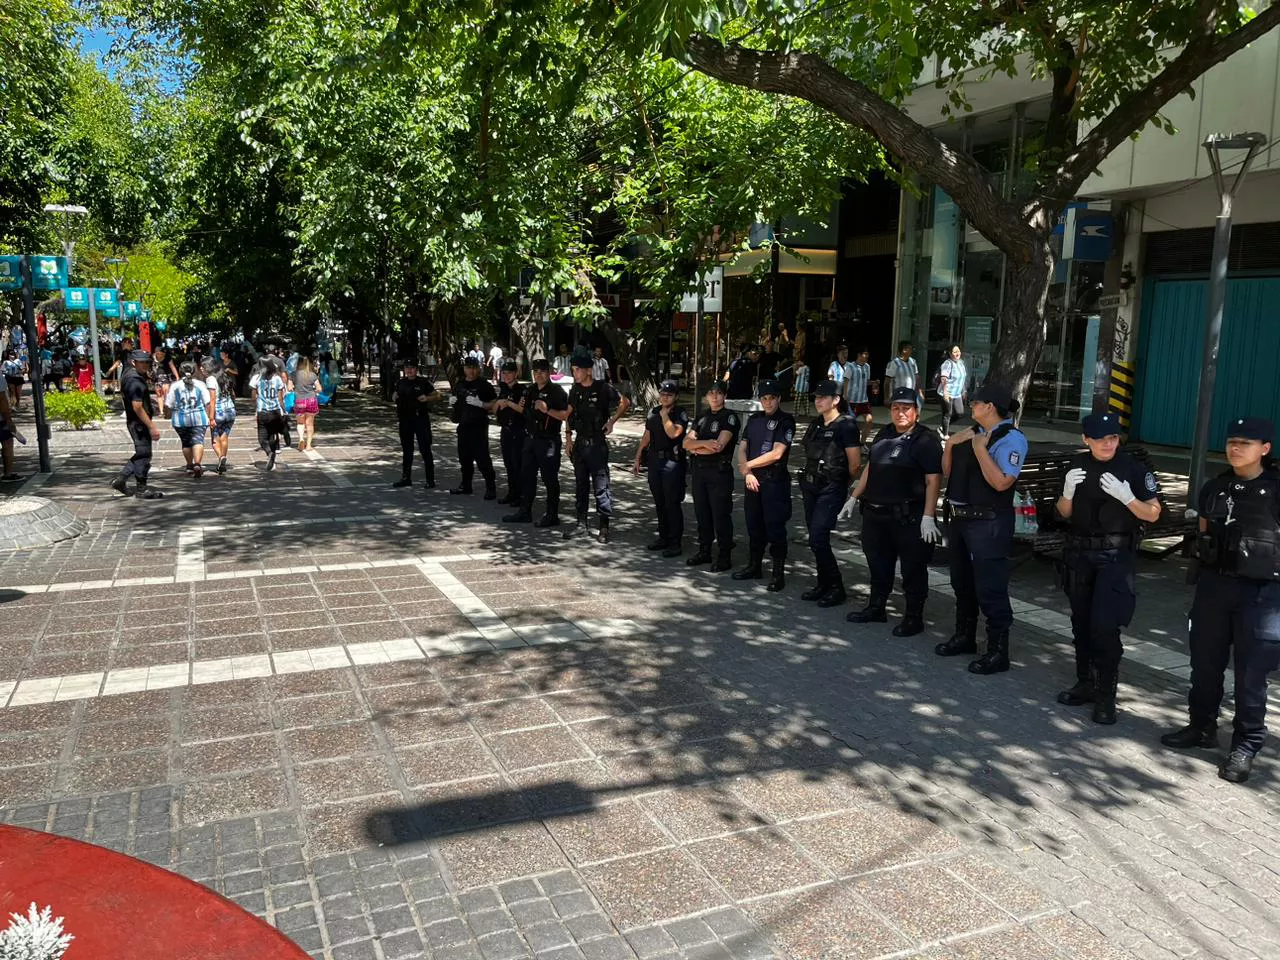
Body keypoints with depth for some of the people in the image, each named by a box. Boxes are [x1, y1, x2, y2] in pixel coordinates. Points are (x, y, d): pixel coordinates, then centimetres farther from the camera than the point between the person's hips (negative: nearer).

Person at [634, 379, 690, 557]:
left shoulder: (680, 414, -6)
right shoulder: (653, 412, 13)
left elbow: (673, 432, -24)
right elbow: (646, 437, 19)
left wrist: (665, 415, -14)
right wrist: (637, 459, 18)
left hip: (672, 461, -6)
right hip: (654, 460, 6)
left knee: (672, 503, -5)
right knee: (659, 502, 13)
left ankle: (676, 542, 2)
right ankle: (664, 537, 24)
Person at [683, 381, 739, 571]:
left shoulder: (730, 417, -7)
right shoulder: (702, 418, 13)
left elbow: (719, 446, -18)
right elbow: (686, 442, 3)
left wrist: (696, 449, -5)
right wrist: (704, 443, -17)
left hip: (720, 471, -6)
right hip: (699, 470, 7)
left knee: (721, 514, -2)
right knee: (702, 512, 12)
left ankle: (724, 556, 6)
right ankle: (704, 551, 24)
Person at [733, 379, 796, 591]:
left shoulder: (786, 421, -6)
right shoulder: (754, 419, 13)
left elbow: (776, 453, -15)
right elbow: (742, 449, 9)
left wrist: (748, 465, -8)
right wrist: (747, 474, -7)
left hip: (775, 481, -6)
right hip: (753, 480, 6)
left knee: (775, 528, -3)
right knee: (754, 525, 14)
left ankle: (778, 573, 4)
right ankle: (754, 567, 26)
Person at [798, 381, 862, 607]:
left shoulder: (846, 425, -12)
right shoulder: (815, 424, 11)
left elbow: (855, 463, -10)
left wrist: (845, 484, 3)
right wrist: (807, 479, 15)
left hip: (831, 489, -8)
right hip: (811, 486, 8)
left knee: (818, 539, -12)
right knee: (816, 538, 11)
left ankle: (836, 588, 1)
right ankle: (824, 585, 22)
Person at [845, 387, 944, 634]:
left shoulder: (926, 440, -10)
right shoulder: (884, 435, 12)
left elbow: (933, 481, -15)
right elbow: (870, 468, 20)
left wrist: (928, 517, -22)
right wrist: (854, 498, 17)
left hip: (909, 517, -7)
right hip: (875, 514, 7)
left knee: (913, 569, 4)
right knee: (878, 564, 18)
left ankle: (914, 618, 15)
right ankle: (875, 609, 32)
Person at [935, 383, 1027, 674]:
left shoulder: (1011, 438, -14)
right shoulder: (970, 432, 10)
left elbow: (1001, 482, -25)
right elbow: (947, 471, 12)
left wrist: (980, 449, -22)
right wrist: (950, 444, -3)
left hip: (989, 523, -9)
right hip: (960, 518, 9)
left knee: (990, 588, -4)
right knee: (962, 582, 21)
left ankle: (998, 652, 7)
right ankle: (964, 637, 38)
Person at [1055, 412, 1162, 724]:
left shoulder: (1134, 469, -9)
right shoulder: (1078, 466, 3)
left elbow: (1153, 514, -7)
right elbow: (1064, 513, 8)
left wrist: (1126, 497, -25)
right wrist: (1068, 491, -13)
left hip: (1116, 557, -5)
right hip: (1079, 554, 5)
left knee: (1105, 625, -11)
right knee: (1081, 623, 12)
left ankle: (1106, 696, 0)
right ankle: (1086, 684, 26)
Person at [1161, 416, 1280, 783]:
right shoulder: (1214, 488, 6)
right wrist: (1204, 570, 11)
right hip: (1214, 584, 5)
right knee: (1205, 662, 14)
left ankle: (1245, 745, 14)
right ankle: (1202, 726, 30)